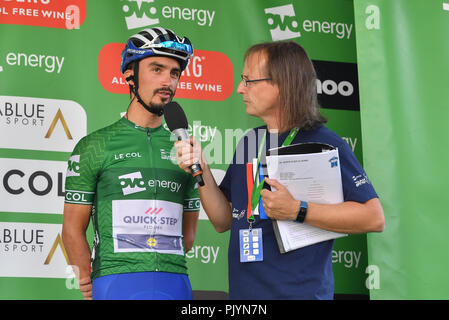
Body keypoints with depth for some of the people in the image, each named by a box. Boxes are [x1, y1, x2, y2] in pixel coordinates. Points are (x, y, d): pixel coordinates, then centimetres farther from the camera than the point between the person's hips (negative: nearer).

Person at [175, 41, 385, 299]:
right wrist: (202, 170, -2)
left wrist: (297, 211, -21)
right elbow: (224, 221, 11)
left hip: (300, 291, -6)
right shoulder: (249, 143, 9)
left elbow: (374, 218, -18)